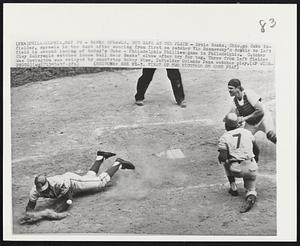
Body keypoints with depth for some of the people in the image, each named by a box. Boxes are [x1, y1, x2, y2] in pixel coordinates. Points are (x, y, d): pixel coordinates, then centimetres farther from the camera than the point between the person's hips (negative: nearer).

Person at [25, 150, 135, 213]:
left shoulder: (59, 184, -45)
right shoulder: (35, 190, -31)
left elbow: (68, 201, -39)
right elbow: (30, 206, -22)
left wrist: (55, 212, -52)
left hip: (72, 181, -6)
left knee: (100, 182, 5)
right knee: (90, 176, 29)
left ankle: (118, 164, 25)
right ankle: (100, 157, 50)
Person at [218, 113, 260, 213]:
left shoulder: (224, 138, -2)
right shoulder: (247, 132, 8)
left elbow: (222, 158, -11)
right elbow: (257, 150, 17)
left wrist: (220, 158, 12)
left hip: (236, 170, -2)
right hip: (251, 169, 2)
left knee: (226, 161, 30)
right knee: (250, 190, 19)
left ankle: (233, 188, 25)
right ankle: (251, 197, -17)